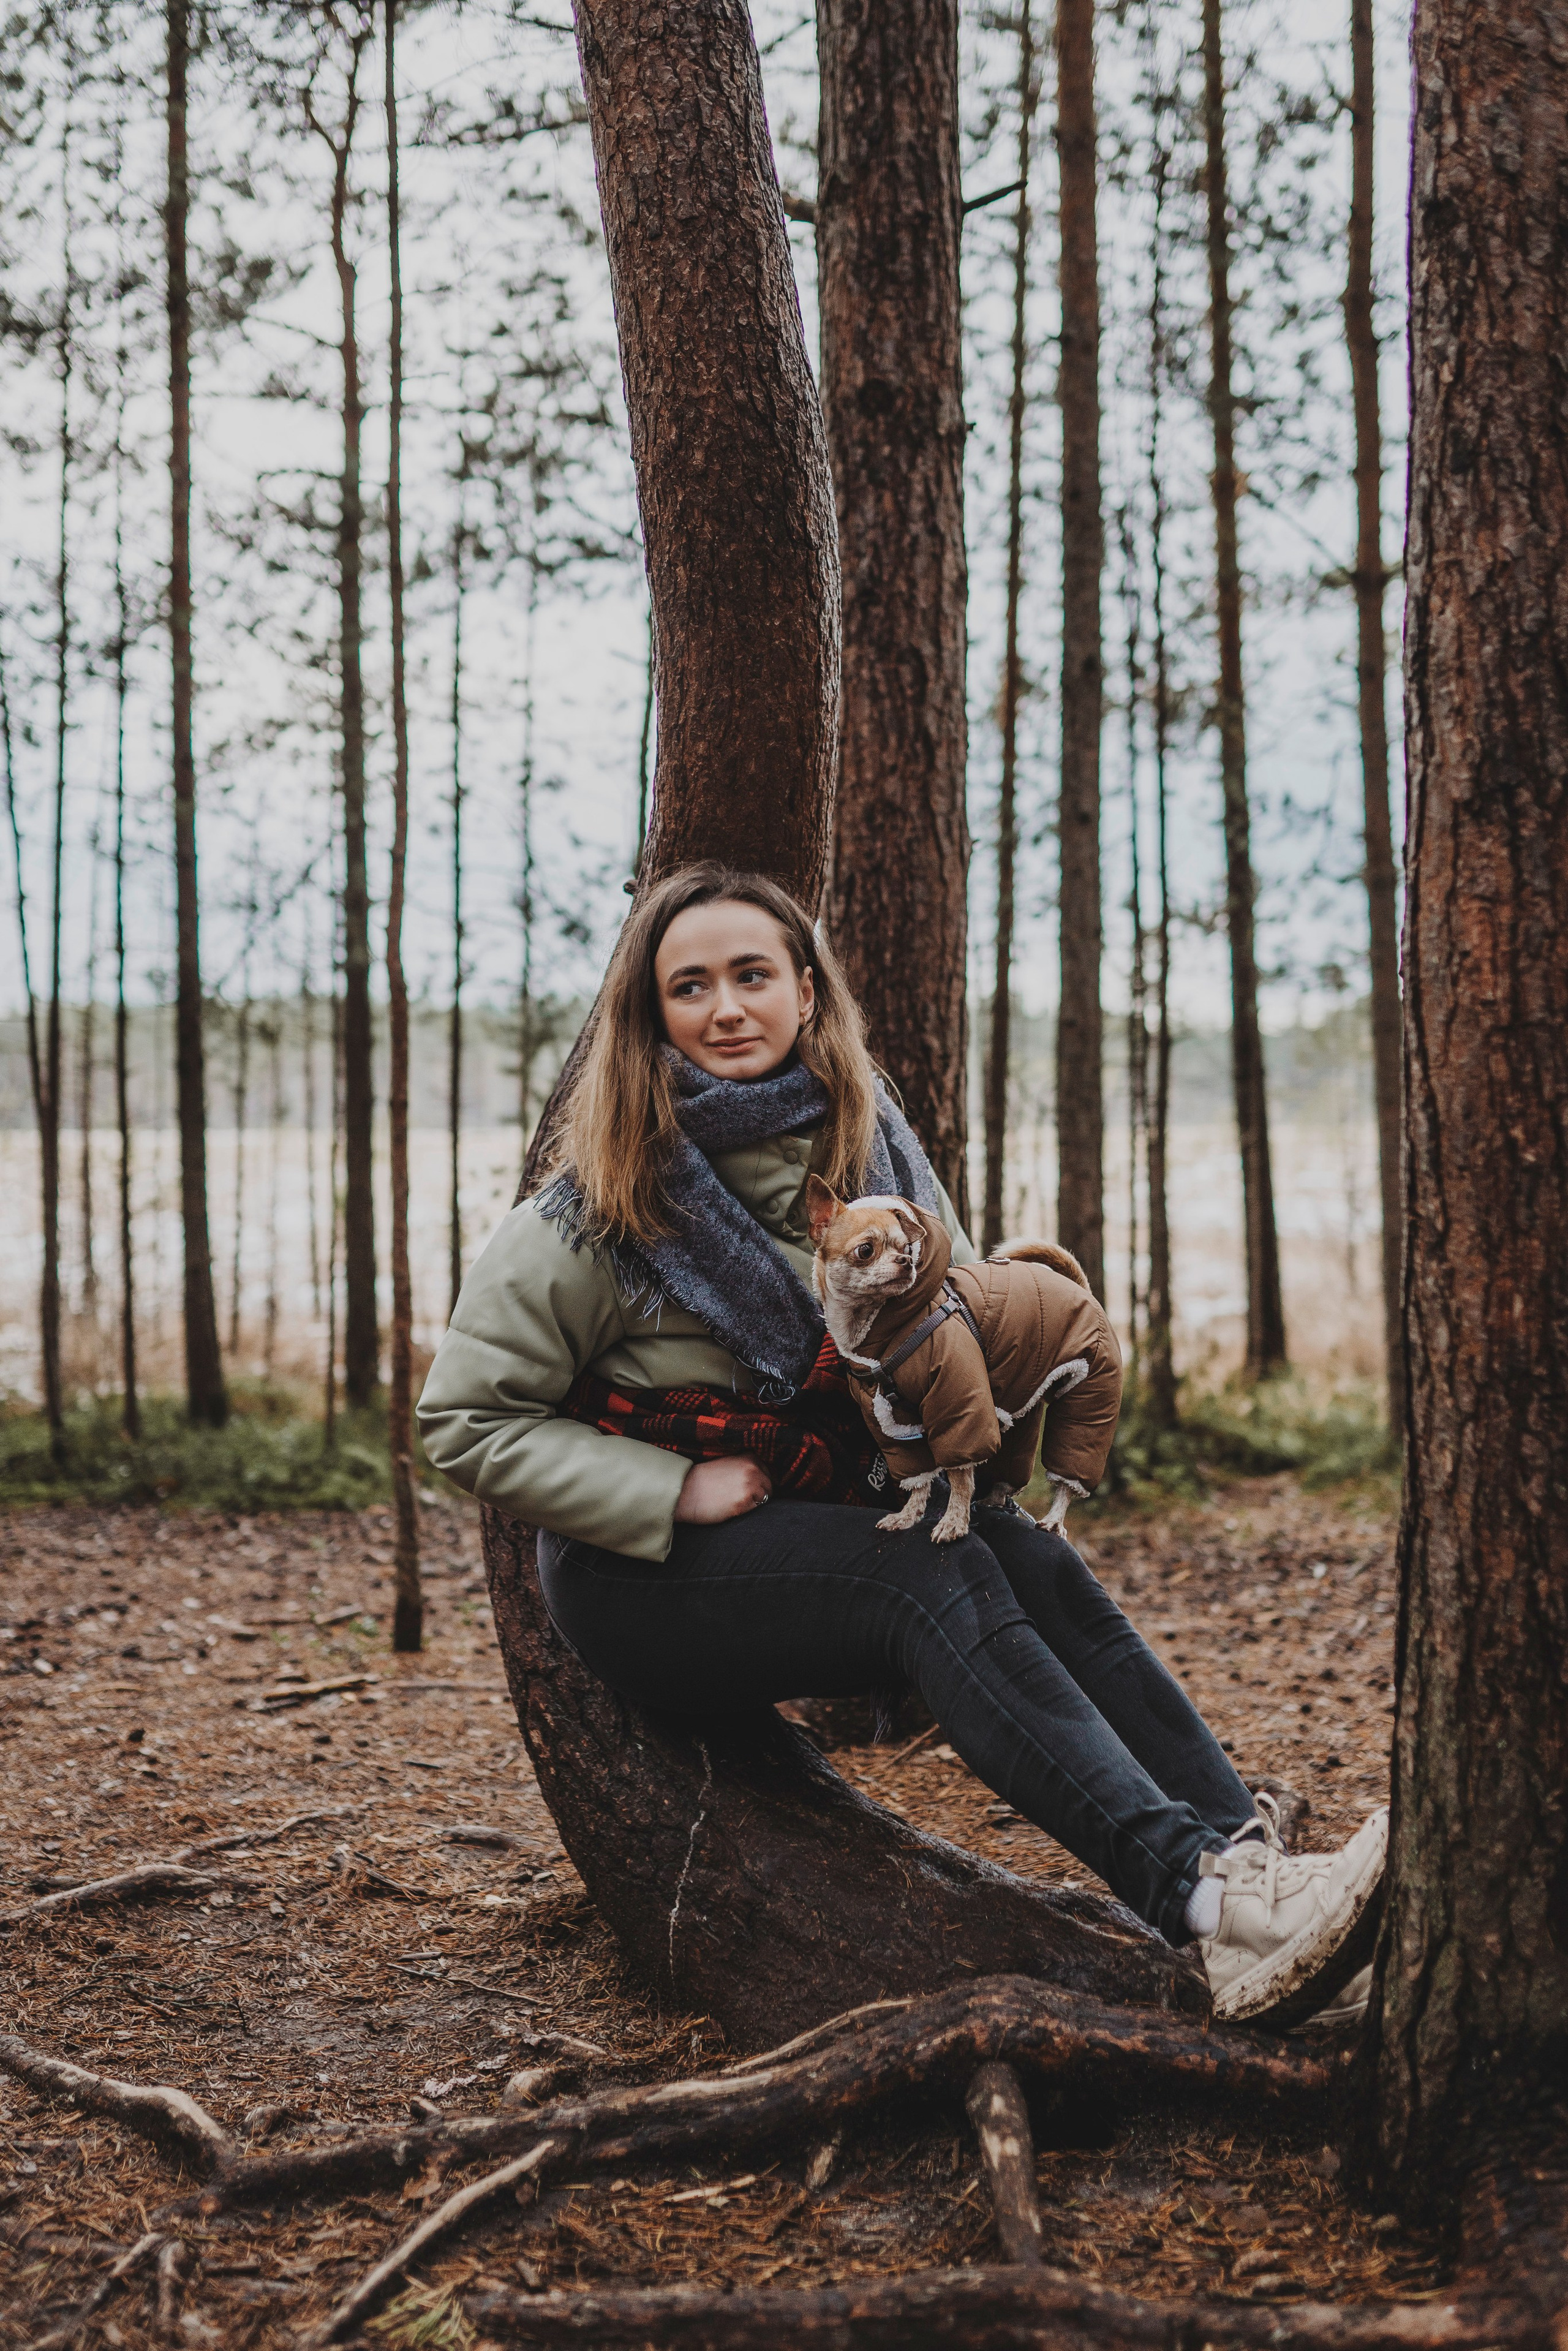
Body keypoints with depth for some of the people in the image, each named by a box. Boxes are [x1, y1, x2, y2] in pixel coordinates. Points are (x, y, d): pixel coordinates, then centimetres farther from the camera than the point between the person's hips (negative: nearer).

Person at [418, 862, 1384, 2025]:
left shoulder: (870, 1146, 3)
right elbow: (465, 1418, -11)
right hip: (640, 1576, -5)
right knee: (936, 1576, -31)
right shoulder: (602, 1205, -11)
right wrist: (675, 1491, -18)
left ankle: (1245, 1848, -38)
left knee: (1017, 1547, -25)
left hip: (820, 1527, 5)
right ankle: (1203, 1901, -45)